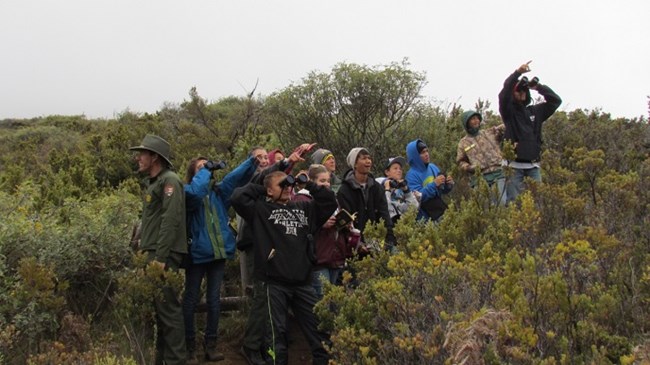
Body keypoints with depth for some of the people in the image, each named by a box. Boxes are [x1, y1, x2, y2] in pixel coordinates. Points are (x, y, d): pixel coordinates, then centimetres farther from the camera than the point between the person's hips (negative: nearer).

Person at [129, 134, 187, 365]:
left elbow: (171, 220, -19)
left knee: (168, 307, -7)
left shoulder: (169, 180, -10)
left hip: (164, 255, -10)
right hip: (153, 254, 10)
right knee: (159, 307, 14)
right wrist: (145, 250, 17)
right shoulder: (152, 182, 20)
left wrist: (160, 257, -22)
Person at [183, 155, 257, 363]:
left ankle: (211, 345, 18)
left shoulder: (219, 190, 9)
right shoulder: (187, 191, -3)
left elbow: (237, 176, -1)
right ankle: (189, 347, 12)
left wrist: (254, 159, -16)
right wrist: (206, 169, -14)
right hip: (197, 252, -4)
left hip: (218, 251, 4)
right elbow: (196, 192, -26)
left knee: (214, 299, 10)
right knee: (191, 300, 5)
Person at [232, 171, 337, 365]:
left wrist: (310, 185, 11)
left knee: (319, 326, 7)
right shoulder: (261, 209, 3)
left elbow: (330, 202, 18)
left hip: (302, 282, 4)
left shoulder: (304, 208, 16)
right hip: (276, 283, -4)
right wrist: (261, 189, 3)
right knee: (279, 330, 4)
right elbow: (238, 197, -9)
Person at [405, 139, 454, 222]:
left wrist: (448, 185, -9)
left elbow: (443, 190, 13)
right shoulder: (412, 175, -14)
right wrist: (434, 184, -25)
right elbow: (417, 197, -25)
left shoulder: (433, 167, 3)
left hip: (440, 213, 6)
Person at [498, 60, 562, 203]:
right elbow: (504, 94, -14)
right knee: (513, 200, -6)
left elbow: (556, 100, 14)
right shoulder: (509, 111, 4)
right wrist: (517, 72, -23)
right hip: (515, 165, -4)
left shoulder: (535, 111, 16)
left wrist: (538, 87, 5)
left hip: (533, 165, 4)